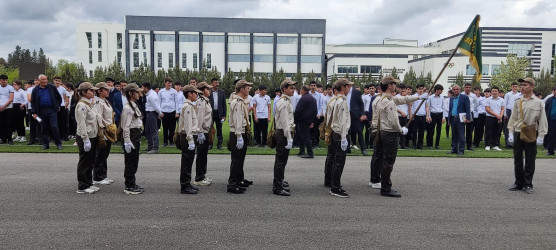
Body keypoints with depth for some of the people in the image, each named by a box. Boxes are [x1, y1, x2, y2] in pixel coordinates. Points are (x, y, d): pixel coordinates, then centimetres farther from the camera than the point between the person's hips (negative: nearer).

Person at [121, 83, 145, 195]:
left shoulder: (134, 106, 14)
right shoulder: (127, 108, -16)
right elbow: (126, 126, -19)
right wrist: (127, 142, -20)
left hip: (136, 134, 9)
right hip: (131, 135, -9)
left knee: (134, 161, 15)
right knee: (130, 162, -1)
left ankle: (132, 183, 26)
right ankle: (128, 187, 8)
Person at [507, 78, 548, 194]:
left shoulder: (538, 102, -2)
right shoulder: (518, 102, 5)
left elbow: (542, 120, -2)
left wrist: (540, 136, -7)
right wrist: (511, 133, 3)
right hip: (518, 134, 3)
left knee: (530, 161, 4)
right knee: (517, 160, 8)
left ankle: (528, 184, 14)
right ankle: (518, 183, 19)